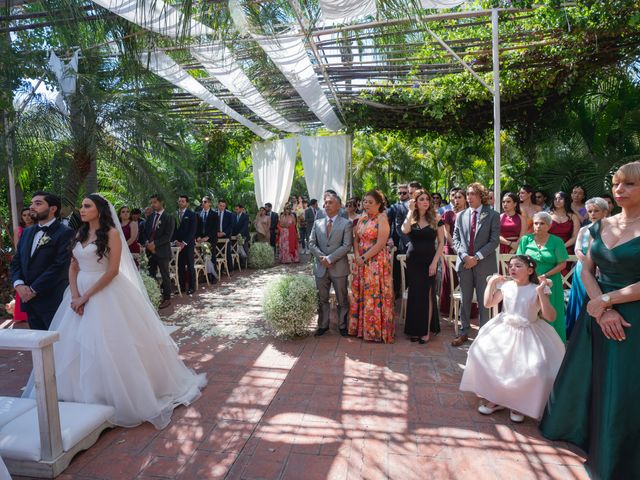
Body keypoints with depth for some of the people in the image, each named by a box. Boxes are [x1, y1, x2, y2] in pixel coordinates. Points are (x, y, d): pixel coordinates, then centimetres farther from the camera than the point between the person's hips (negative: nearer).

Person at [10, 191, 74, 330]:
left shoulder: (65, 233, -8)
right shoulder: (26, 232, 16)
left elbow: (60, 265, -16)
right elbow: (16, 262, 14)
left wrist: (33, 290, -13)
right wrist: (18, 284, -3)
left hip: (53, 301, -7)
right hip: (29, 300, 7)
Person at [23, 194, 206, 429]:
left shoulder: (111, 233, -8)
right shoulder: (80, 235, 11)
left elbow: (113, 270, -15)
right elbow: (73, 268, 10)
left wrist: (87, 296, -15)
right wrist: (75, 296, -6)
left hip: (106, 294, -6)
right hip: (80, 293, 6)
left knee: (109, 346, -3)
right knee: (75, 347, 9)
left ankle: (115, 396, 14)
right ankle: (82, 396, 25)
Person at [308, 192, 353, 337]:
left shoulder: (346, 224, -2)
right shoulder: (317, 223, 10)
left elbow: (346, 246, -11)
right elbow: (311, 243, 5)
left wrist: (329, 258, -17)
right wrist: (322, 257, -11)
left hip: (339, 267, -3)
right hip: (320, 267, 3)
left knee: (342, 299, 8)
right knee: (322, 299, 12)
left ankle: (342, 325, 23)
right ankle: (323, 325, 26)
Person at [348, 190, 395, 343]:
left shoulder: (382, 219, -9)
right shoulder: (362, 218, 12)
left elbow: (380, 244, -16)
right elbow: (356, 239, 12)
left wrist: (364, 257, -15)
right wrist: (357, 256, -5)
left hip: (377, 262, -7)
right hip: (361, 262, 7)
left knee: (376, 296, -1)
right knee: (360, 294, 11)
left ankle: (377, 330, 12)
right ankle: (362, 327, 24)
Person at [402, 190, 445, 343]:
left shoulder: (436, 219, -1)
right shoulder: (411, 219, 4)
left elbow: (441, 243, -3)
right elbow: (405, 230, -19)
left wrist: (434, 262, -11)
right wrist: (411, 211, -13)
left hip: (429, 260, -2)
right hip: (413, 260, 2)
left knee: (427, 294, 3)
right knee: (414, 294, 7)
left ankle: (427, 330, 12)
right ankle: (415, 329, 18)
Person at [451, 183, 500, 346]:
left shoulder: (493, 215, -1)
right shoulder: (461, 216, 9)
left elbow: (494, 241, -7)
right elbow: (455, 239, 6)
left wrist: (477, 257, -15)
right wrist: (464, 256, -10)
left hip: (484, 264, -3)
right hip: (464, 263, 3)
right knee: (465, 299, 10)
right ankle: (464, 332, 21)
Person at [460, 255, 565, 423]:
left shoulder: (536, 290, -10)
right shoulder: (506, 286, 1)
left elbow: (551, 317, -18)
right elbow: (488, 304, 11)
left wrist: (541, 292, -26)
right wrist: (491, 283, 2)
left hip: (528, 334, -3)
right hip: (505, 330, 4)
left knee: (535, 369, -24)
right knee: (482, 353, -12)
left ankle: (519, 403, 6)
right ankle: (495, 397, 8)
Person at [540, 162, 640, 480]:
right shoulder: (602, 226, 5)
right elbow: (586, 270, 3)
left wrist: (606, 300, -14)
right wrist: (602, 309, -9)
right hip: (597, 313, 5)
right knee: (584, 378, 17)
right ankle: (579, 429, 41)